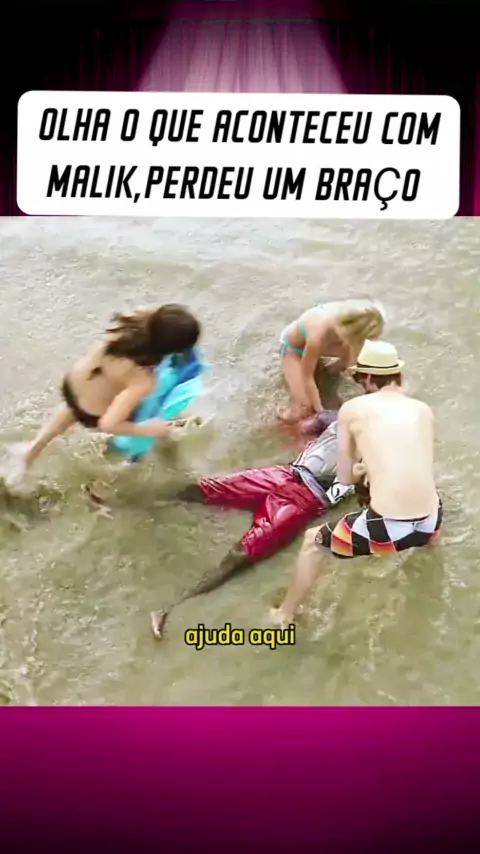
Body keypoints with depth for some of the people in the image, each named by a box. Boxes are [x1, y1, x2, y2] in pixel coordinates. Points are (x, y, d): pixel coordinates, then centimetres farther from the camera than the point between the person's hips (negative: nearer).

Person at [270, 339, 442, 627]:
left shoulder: (352, 409, 1)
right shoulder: (424, 409, 9)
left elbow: (346, 477, 8)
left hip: (387, 529, -4)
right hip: (431, 523, 4)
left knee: (313, 542, 24)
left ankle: (285, 616, 36)